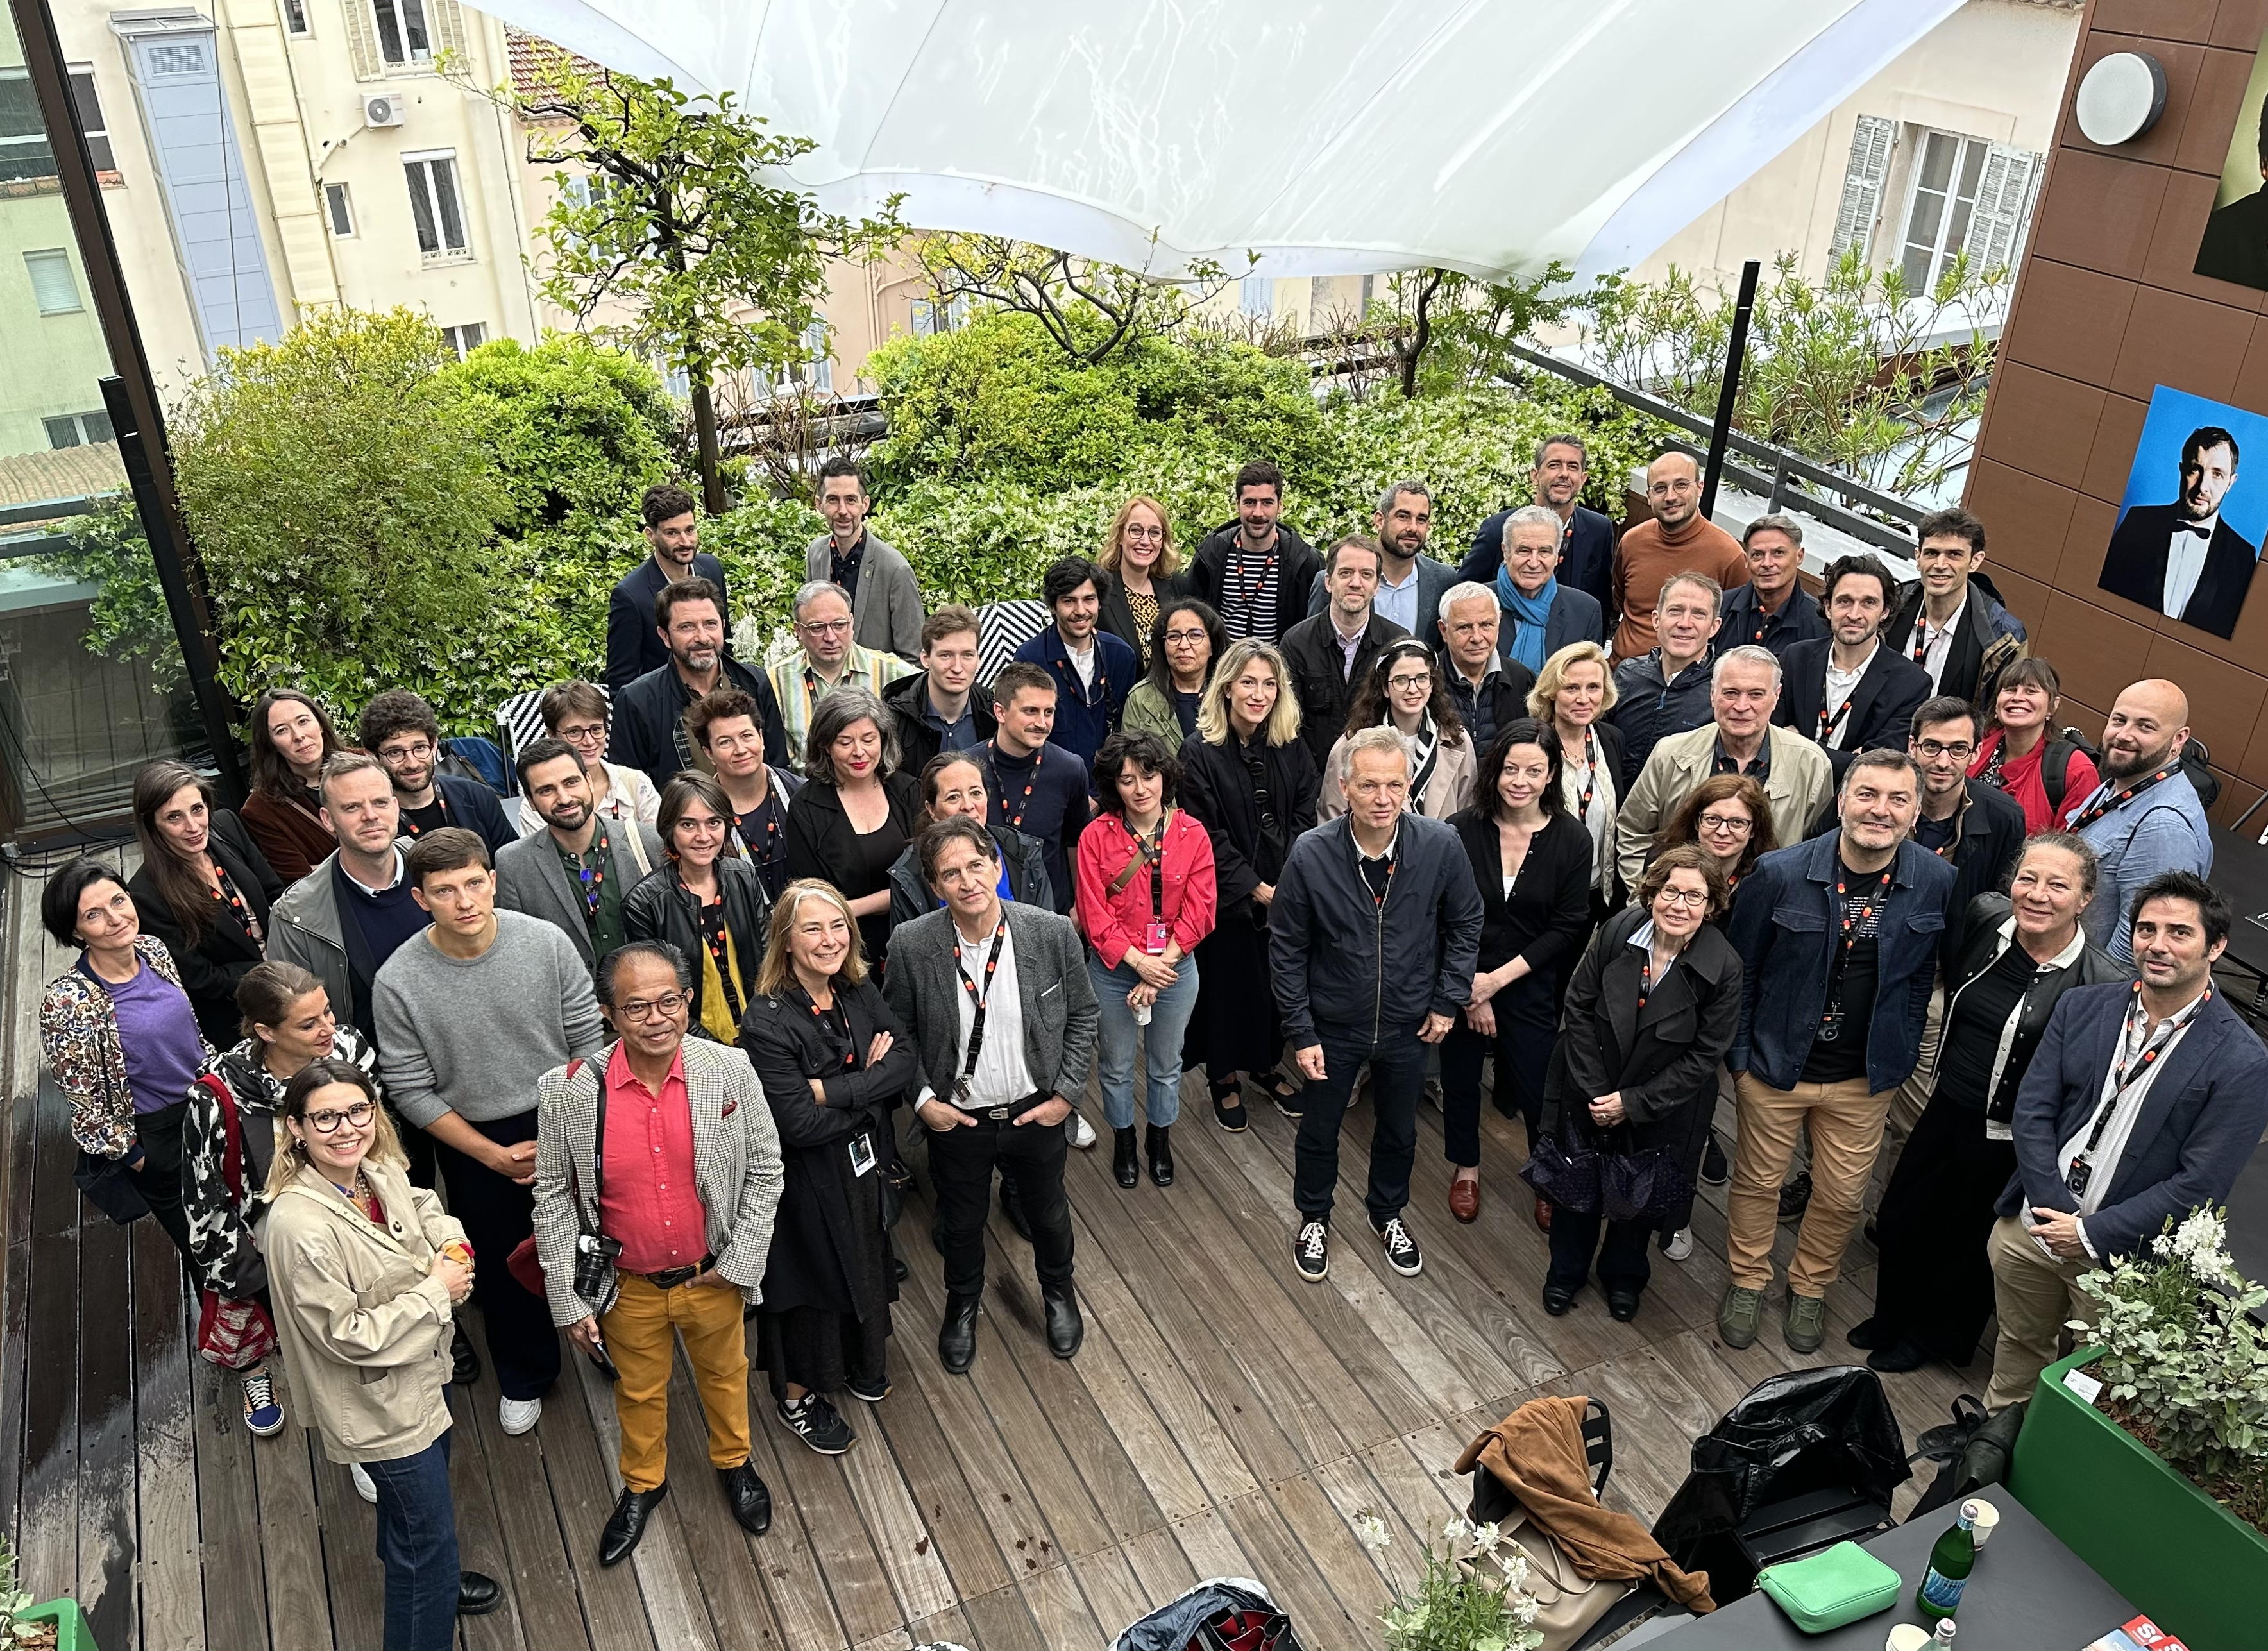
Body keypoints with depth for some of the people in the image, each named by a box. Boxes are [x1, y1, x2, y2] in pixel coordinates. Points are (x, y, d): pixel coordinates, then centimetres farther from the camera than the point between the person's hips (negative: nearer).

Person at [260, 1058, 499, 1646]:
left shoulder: (380, 1171, -12)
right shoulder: (300, 1228, -34)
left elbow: (425, 1208, 12)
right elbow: (350, 1337, -29)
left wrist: (452, 1244, -9)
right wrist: (436, 1290, -22)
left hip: (421, 1370, 8)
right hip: (380, 1405, -8)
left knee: (414, 1497, 33)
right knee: (429, 1532, 8)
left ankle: (429, 1582, 59)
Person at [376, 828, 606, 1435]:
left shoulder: (548, 943, -18)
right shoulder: (398, 982, -19)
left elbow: (587, 1044, -8)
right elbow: (412, 1092, -11)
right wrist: (496, 1156, -13)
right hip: (473, 1142, 0)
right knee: (504, 1265, 19)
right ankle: (525, 1377, 45)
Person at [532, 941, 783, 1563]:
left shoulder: (730, 1072, -19)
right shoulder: (568, 1091, -20)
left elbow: (764, 1171, -7)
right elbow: (553, 1198, -9)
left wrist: (741, 1263, -10)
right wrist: (568, 1301, -6)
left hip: (714, 1277, 1)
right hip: (628, 1287, 0)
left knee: (724, 1374, 25)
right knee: (639, 1391, 24)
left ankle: (734, 1463, 54)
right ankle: (643, 1483, 52)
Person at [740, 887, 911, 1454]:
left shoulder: (860, 992, -8)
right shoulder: (769, 1024, -27)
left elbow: (905, 1060, -14)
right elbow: (801, 1124, -29)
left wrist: (832, 1090, -25)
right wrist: (871, 1085, -18)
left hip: (864, 1160, 6)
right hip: (809, 1179, -6)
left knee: (864, 1262, 25)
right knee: (812, 1278, 14)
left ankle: (859, 1362, 53)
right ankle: (798, 1397, 39)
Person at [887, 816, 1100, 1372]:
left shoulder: (1053, 933, -19)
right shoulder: (913, 945, -20)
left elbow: (1082, 1017, -5)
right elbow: (898, 1030, -4)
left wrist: (1066, 1094, -8)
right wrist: (922, 1099, -9)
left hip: (1037, 1112, 1)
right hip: (956, 1118, 0)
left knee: (1048, 1213, 25)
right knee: (961, 1222, 23)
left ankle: (1058, 1292, 56)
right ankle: (963, 1304, 54)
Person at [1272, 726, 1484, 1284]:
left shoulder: (1441, 845, -21)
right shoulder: (1311, 855, -24)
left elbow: (1465, 924, -3)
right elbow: (1287, 950, -12)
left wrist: (1449, 1001, -4)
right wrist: (1301, 1033, -10)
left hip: (1409, 1025, 1)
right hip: (1333, 1026, -1)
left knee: (1398, 1132, 23)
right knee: (1319, 1132, 20)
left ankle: (1387, 1213, 51)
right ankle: (1314, 1218, 48)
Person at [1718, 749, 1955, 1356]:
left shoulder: (1937, 882, -11)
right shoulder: (1781, 873, -16)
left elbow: (1924, 975, 4)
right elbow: (1739, 967, -6)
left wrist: (1901, 1054, 3)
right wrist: (1740, 1054, -4)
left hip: (1865, 1078, 2)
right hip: (1776, 1064, -1)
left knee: (1842, 1196, 15)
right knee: (1758, 1181, 15)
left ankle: (1810, 1288, 41)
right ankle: (1748, 1282, 39)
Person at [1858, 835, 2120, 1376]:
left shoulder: (2102, 985, -24)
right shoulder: (1985, 918, -10)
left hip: (2008, 1139, -4)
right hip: (1946, 1107, 5)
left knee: (1965, 1242, 19)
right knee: (1899, 1220, 20)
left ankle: (1935, 1336, 46)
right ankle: (1893, 1317, 47)